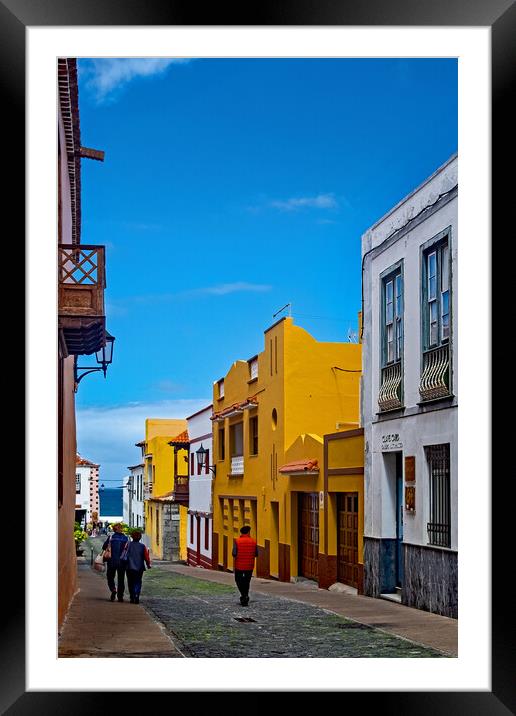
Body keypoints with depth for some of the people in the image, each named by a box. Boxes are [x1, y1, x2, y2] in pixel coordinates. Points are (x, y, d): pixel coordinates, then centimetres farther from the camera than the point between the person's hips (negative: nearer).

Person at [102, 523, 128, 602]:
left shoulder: (111, 537, -6)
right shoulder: (126, 538, -1)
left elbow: (104, 547, -3)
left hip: (112, 561, -2)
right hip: (122, 562, 2)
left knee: (110, 577, 12)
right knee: (121, 579, 11)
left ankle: (113, 589, -14)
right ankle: (120, 596, 9)